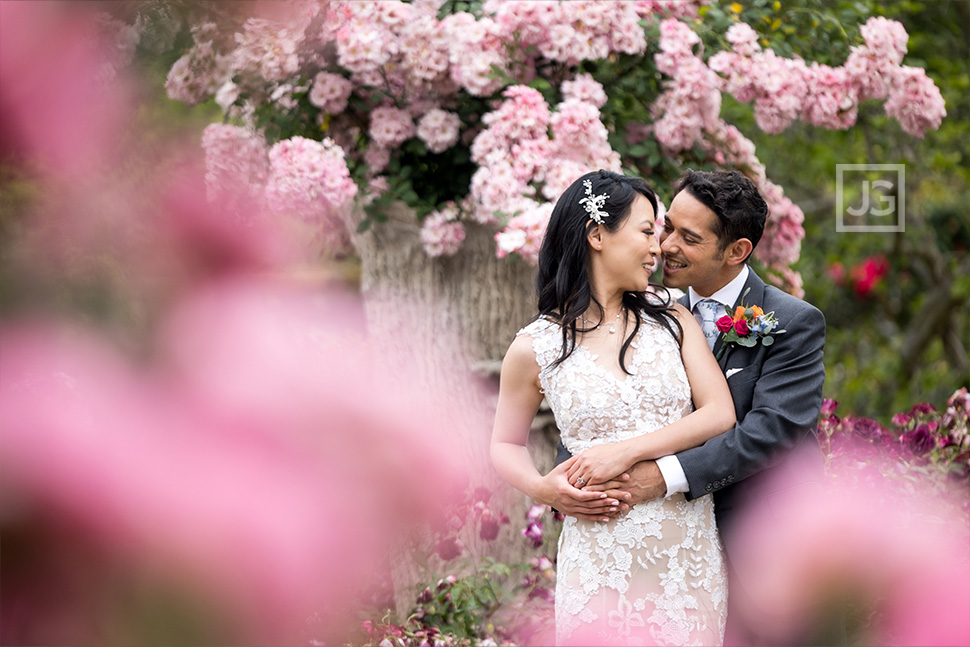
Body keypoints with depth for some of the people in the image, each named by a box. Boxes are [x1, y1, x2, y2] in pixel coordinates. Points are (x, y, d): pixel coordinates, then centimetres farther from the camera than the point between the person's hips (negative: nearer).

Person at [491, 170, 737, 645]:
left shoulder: (673, 322, 8)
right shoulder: (536, 349, 2)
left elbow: (720, 415, -2)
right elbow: (505, 445, 14)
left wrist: (626, 451, -13)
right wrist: (544, 489, -7)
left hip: (691, 559, 2)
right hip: (601, 565, -2)